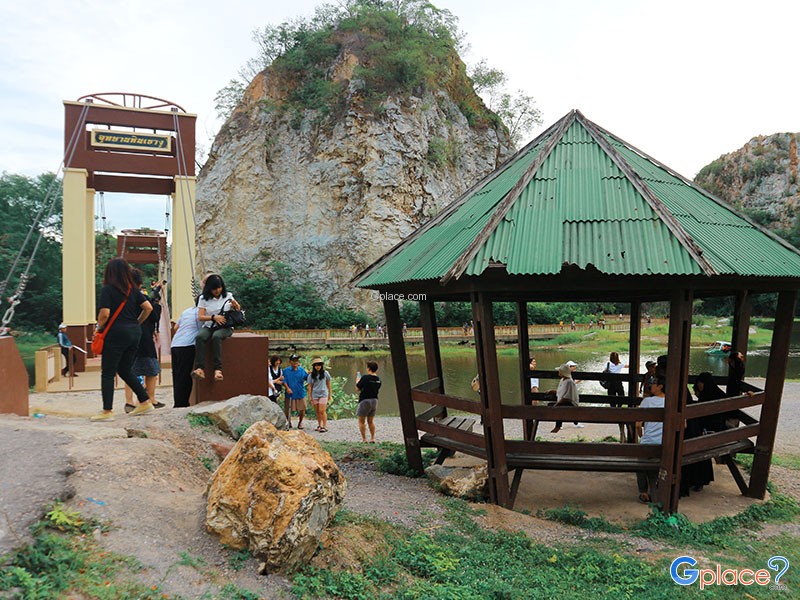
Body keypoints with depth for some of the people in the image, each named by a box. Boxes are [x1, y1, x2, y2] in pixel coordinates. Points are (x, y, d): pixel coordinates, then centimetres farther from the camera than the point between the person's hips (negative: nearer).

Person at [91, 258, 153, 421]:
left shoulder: (108, 289, -8)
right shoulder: (133, 289, 9)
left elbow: (105, 313, -16)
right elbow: (148, 307, 4)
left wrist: (99, 328, 1)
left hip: (116, 333, -6)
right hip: (134, 333, 6)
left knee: (107, 373, 3)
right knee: (125, 370, 18)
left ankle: (107, 411, 3)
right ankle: (145, 402, 15)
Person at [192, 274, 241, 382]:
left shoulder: (228, 295, 10)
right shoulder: (203, 298, 6)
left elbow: (238, 309, 20)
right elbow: (200, 317, -1)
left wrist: (235, 304, -4)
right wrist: (213, 317, -18)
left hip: (225, 327, -1)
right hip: (209, 326, 1)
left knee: (216, 337, -37)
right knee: (199, 337, -34)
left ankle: (218, 369, -45)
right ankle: (200, 369, -43)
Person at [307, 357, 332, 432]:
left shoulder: (325, 373, 0)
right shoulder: (311, 375, 4)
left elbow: (328, 384, 8)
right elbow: (310, 386, 7)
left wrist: (329, 394, 10)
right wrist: (310, 397, 4)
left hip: (323, 394, -3)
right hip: (315, 395, 3)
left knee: (322, 411, -10)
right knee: (317, 411, 6)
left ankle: (325, 426, -6)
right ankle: (319, 425, 19)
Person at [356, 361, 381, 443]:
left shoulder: (365, 377, -16)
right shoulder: (378, 379, 4)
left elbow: (358, 387, -8)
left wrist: (357, 380, 11)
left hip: (365, 400, -6)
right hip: (374, 400, 6)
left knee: (361, 421, 4)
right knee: (371, 421, 16)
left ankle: (364, 439, 1)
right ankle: (372, 438, 12)